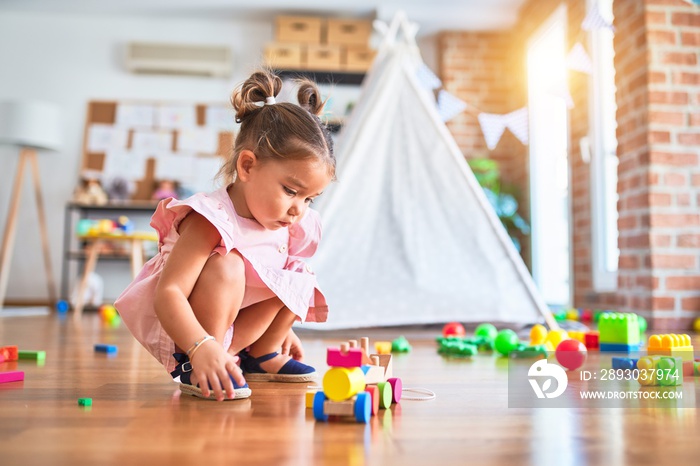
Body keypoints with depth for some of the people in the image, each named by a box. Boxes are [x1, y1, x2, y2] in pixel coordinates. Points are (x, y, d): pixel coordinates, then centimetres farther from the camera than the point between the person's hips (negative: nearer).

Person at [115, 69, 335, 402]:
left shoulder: (292, 227, -4)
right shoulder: (211, 221, -30)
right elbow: (167, 294, -37)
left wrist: (281, 329, 16)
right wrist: (203, 348, -49)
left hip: (238, 330, 8)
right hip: (185, 333, -7)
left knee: (300, 282, -5)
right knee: (226, 266, -33)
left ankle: (262, 355, 11)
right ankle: (191, 367, -21)